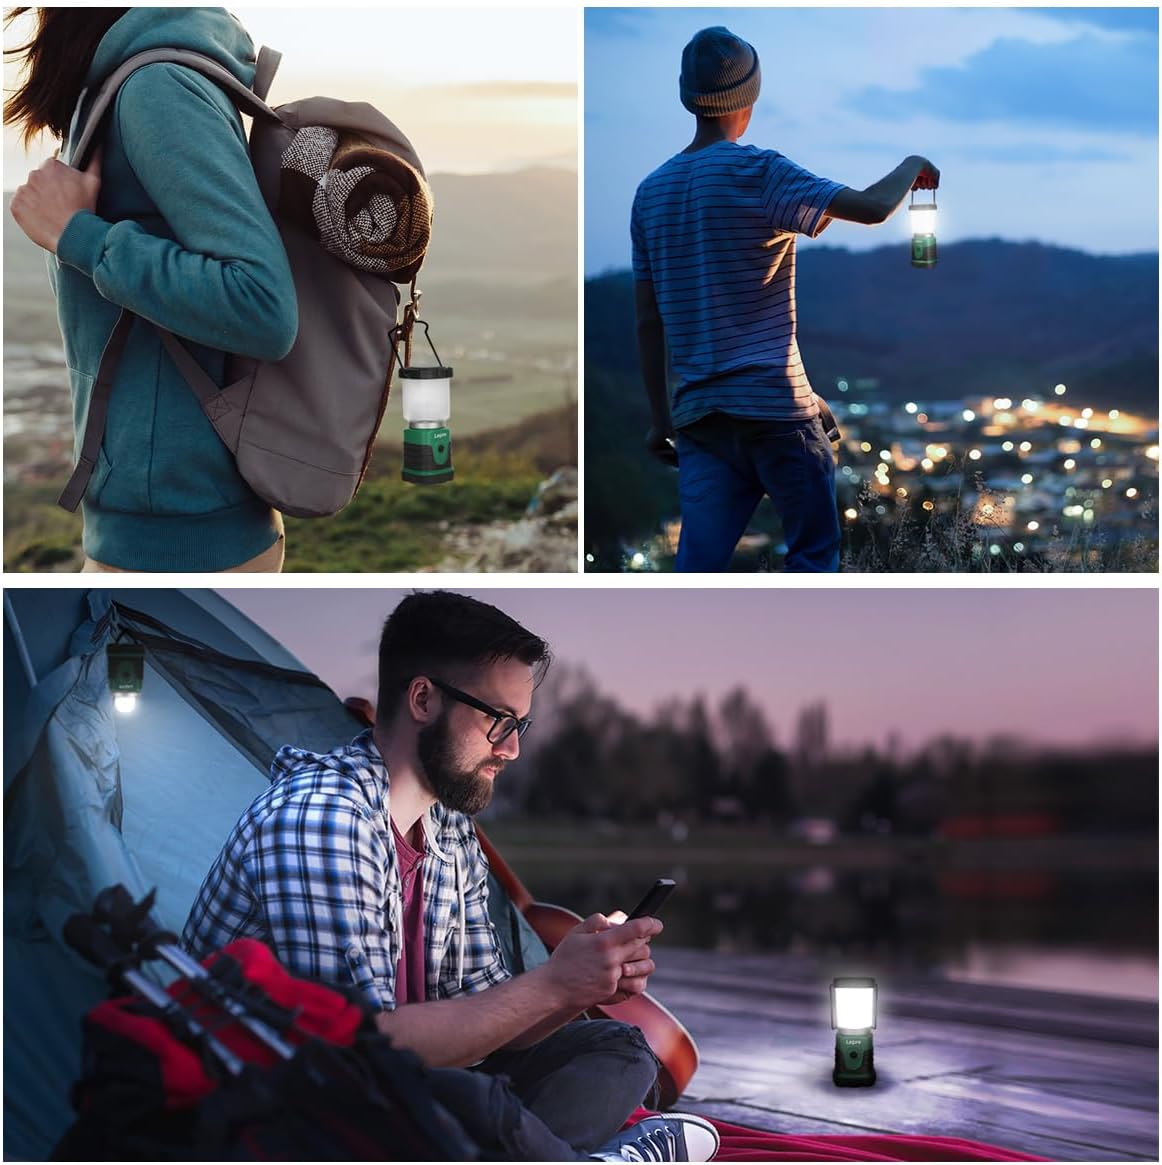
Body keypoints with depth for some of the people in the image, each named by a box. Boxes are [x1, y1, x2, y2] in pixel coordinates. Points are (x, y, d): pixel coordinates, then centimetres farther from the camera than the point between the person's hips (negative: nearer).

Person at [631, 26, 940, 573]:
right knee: (813, 553, 8)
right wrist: (912, 167, 5)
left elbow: (647, 322, 11)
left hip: (698, 413, 5)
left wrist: (661, 419, 16)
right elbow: (871, 207, -16)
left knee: (699, 565, 2)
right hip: (775, 405, -5)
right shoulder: (758, 172, -8)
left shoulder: (651, 192, 10)